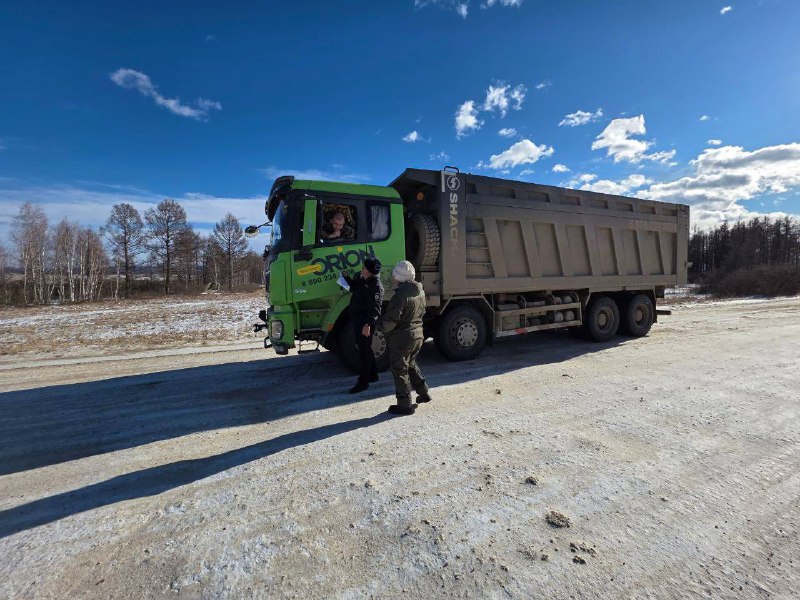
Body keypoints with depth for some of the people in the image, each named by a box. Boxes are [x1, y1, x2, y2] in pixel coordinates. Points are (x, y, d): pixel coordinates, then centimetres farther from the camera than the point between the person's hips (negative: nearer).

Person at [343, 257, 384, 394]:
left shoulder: (376, 286, -21)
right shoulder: (362, 278, 8)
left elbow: (375, 309, -26)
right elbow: (354, 287, 28)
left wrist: (368, 325, -30)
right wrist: (346, 278, 15)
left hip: (365, 323, -10)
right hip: (358, 320, 10)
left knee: (364, 350, -1)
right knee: (363, 348, 21)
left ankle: (363, 382, 10)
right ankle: (372, 375, 36)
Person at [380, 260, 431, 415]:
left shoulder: (401, 295, -24)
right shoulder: (420, 292, 4)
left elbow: (390, 321, -24)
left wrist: (382, 324, -3)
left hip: (401, 339, -9)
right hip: (418, 335, 9)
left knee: (400, 371, 5)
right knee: (411, 365, 27)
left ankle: (404, 405, 13)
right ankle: (424, 393, 36)